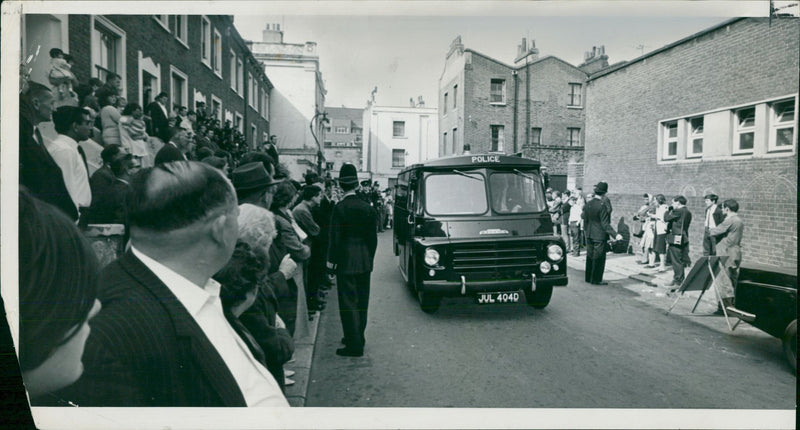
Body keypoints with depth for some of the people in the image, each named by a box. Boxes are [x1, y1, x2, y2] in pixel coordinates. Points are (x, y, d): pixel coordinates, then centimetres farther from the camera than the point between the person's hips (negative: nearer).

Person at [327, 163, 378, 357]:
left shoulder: (340, 208, -12)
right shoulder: (367, 207, 2)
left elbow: (335, 238, -11)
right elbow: (373, 237, 6)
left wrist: (331, 262, -2)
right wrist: (370, 257, 16)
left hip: (346, 262, -5)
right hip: (364, 262, 6)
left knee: (348, 303, 2)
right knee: (361, 302, 16)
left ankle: (354, 345, 6)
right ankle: (358, 338, 31)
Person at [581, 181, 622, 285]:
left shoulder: (587, 204, 2)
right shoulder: (602, 206, -18)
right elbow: (605, 224, -20)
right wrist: (615, 235, -21)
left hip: (589, 235, 7)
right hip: (600, 236, -7)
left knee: (590, 257, 14)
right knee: (599, 258, 3)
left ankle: (589, 278, 23)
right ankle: (596, 280, 9)